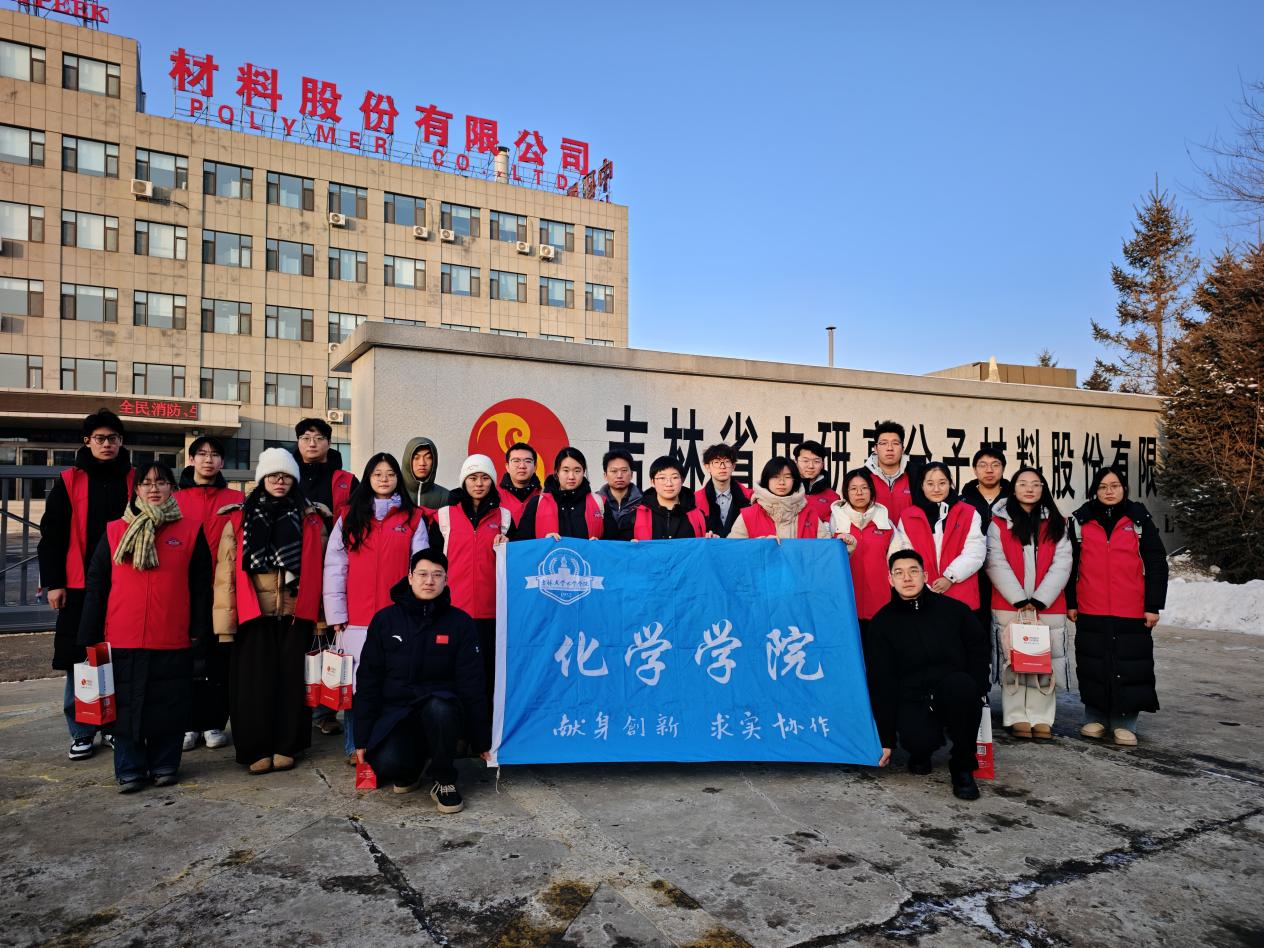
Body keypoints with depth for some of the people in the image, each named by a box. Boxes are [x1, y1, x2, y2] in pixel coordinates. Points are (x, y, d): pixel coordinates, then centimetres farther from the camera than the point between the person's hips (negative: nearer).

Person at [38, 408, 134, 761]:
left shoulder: (136, 480, 6)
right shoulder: (69, 482, 4)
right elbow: (51, 535, 3)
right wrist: (53, 582, -3)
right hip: (79, 586, 0)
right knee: (79, 660, 3)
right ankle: (82, 732, 15)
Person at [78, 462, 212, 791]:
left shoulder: (191, 530, 3)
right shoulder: (115, 531, 7)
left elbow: (201, 587, 3)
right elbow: (95, 586, 8)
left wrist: (200, 633, 0)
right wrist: (90, 637, 4)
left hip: (174, 641, -1)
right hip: (124, 640, 1)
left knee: (169, 706, 7)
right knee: (126, 706, 8)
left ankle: (164, 765, 23)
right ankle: (130, 771, 21)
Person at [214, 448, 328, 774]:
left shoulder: (312, 521, 7)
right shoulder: (239, 521, 4)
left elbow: (319, 570, 8)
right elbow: (225, 573, 0)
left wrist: (321, 616, 3)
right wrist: (225, 619, -6)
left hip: (295, 615, 1)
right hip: (253, 616, -1)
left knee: (291, 679, 5)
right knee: (254, 682, 2)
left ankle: (286, 747, 16)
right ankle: (256, 749, 12)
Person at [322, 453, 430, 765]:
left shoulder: (413, 517, 7)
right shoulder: (349, 517, 9)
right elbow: (334, 567, 5)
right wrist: (336, 614, -2)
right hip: (356, 618, 1)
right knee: (356, 682, 3)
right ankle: (355, 746, 15)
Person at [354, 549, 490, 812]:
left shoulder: (460, 622, 0)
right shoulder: (385, 620, 4)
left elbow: (471, 683, 1)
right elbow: (368, 680, 6)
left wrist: (481, 741, 1)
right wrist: (362, 738, 2)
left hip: (441, 706, -1)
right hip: (395, 710, 1)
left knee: (438, 709, -37)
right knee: (386, 766, -29)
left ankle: (443, 781, -11)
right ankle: (413, 766, 9)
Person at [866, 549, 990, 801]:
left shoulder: (953, 610, 4)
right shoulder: (882, 623, 3)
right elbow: (880, 681, 2)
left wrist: (975, 693, -12)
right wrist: (886, 740, -1)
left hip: (955, 694, 1)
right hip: (911, 699, 0)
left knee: (960, 685, -35)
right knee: (918, 741, -32)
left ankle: (962, 765, -13)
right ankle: (921, 751, 9)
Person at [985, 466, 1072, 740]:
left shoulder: (1056, 523, 9)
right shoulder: (999, 522, 3)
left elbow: (1062, 564, 0)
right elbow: (996, 563, -5)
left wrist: (1039, 599, -11)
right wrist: (1020, 599, -13)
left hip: (1048, 605, 2)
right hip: (1008, 605, -1)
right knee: (1012, 661, 1)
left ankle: (1041, 719, 13)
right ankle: (1017, 717, 11)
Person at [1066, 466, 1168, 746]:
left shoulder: (1139, 519, 3)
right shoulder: (1081, 520, 5)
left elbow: (1156, 563, 2)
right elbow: (1070, 565, 8)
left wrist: (1153, 606, -3)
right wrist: (1070, 603, 5)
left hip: (1132, 613, -1)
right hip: (1090, 612, 1)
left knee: (1129, 666, 1)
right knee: (1093, 665, 7)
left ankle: (1124, 722, 13)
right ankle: (1095, 718, 20)